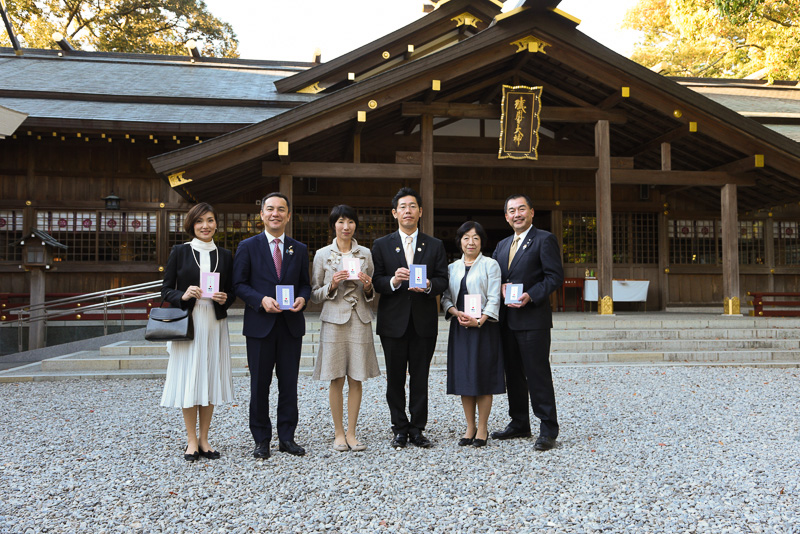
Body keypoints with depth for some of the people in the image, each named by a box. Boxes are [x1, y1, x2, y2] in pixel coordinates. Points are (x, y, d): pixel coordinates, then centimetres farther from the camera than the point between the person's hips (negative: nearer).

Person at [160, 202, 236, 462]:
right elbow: (166, 290, 2)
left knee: (211, 378, 5)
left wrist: (224, 299, -9)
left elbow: (232, 292, 12)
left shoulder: (225, 255, 9)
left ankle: (204, 439, 16)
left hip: (215, 324, 2)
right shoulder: (180, 252, 3)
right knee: (188, 379, -1)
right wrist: (184, 296, -16)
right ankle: (191, 440, 11)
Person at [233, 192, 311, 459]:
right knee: (260, 385, 5)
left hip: (291, 325, 2)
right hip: (260, 324, -2)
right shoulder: (248, 246, 2)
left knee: (289, 384, 7)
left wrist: (302, 298, -9)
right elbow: (239, 284, -1)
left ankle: (287, 437, 19)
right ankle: (261, 439, 17)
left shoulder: (300, 249, 11)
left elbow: (305, 284, 13)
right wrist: (261, 300, -17)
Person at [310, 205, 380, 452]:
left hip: (360, 320, 2)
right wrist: (332, 286, -13)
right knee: (336, 380, 1)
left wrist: (368, 287, -7)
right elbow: (314, 294, 4)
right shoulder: (322, 255, 3)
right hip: (334, 320, -2)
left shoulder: (365, 253, 9)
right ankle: (338, 433, 14)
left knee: (356, 379, 4)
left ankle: (351, 432, 15)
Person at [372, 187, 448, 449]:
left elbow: (443, 280, 3)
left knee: (420, 378, 5)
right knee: (395, 378, 6)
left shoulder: (435, 246, 9)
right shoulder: (381, 245, 6)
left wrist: (428, 285, -17)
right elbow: (375, 281, 0)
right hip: (393, 321, 0)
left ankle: (417, 429, 15)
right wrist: (393, 281, -20)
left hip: (424, 321, 1)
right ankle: (400, 429, 18)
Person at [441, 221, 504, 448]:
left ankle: (482, 429, 8)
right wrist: (456, 312, -10)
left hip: (484, 327, -4)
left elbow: (494, 299, -6)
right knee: (463, 377, 6)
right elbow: (446, 297, 10)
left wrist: (479, 320, -19)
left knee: (483, 377, -2)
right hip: (459, 328, 4)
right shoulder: (452, 267, 13)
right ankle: (470, 427, 16)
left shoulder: (490, 265, 1)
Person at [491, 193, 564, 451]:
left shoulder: (545, 240, -4)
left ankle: (548, 429, 4)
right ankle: (519, 423, 25)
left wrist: (530, 296, -21)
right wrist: (501, 287, -3)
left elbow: (555, 276, -11)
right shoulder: (502, 245, 19)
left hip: (533, 318, -7)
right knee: (513, 374, 13)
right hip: (507, 320, 7)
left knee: (538, 374, -5)